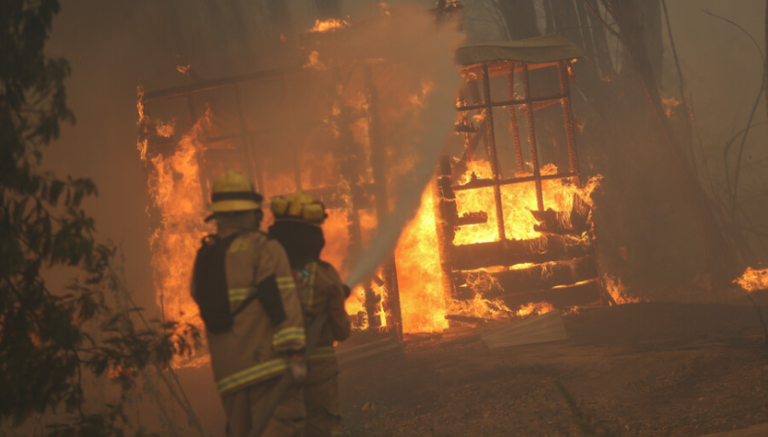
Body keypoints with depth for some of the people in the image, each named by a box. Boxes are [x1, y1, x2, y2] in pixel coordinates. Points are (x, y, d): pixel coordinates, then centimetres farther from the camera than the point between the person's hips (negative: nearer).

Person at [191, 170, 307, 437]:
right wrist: (295, 352, -19)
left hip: (227, 371, 7)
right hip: (266, 360, -7)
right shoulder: (264, 248, -2)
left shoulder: (203, 257, 19)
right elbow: (281, 300, -14)